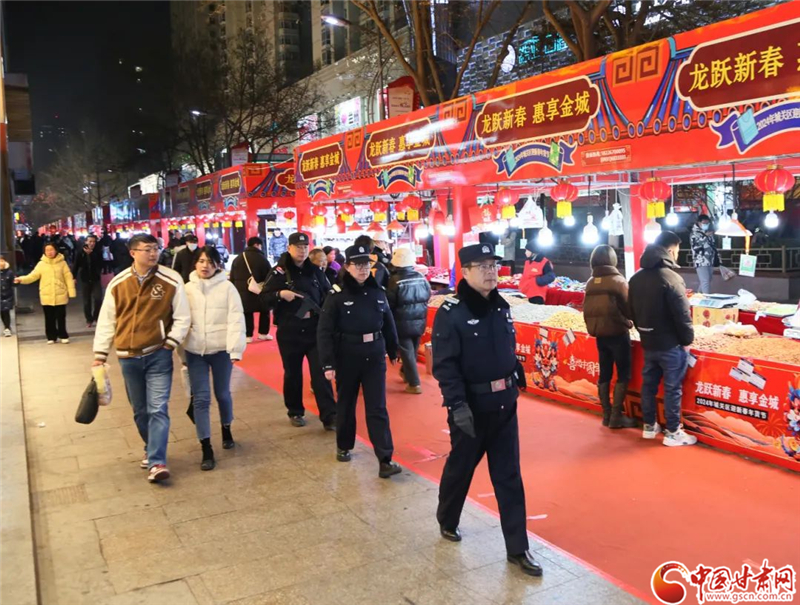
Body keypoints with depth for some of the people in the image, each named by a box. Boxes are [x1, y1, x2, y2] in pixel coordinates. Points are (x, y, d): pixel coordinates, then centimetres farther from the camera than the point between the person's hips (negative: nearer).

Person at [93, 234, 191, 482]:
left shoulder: (171, 280, -7)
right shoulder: (117, 284, 0)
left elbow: (182, 318, -2)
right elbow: (106, 321, 6)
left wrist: (170, 344, -11)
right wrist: (100, 355, 5)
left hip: (158, 355, -3)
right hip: (128, 357, 3)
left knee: (158, 408, -10)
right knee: (140, 410, 16)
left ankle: (156, 462, -7)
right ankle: (152, 448, 37)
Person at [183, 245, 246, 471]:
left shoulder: (227, 287, -4)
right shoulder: (187, 289, 5)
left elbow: (236, 319, -7)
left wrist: (236, 349, -14)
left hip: (220, 349, -1)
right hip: (195, 351, 2)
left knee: (223, 394, 14)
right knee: (200, 398, -1)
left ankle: (226, 430, 41)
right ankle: (206, 450, 3)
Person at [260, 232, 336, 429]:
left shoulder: (315, 271, 5)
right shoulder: (279, 272, -3)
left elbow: (327, 296, 13)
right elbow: (264, 298, -4)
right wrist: (280, 294, -22)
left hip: (315, 330, 1)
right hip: (289, 332, -1)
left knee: (321, 373, -3)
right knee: (292, 374, 11)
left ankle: (329, 416, -1)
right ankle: (295, 412, 28)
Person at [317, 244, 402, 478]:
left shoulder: (378, 292, 1)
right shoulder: (337, 295, -10)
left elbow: (389, 325, 12)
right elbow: (325, 332, -12)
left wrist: (393, 352, 18)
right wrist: (328, 364, -17)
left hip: (374, 358, 2)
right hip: (347, 359, -2)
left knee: (377, 408, 0)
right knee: (346, 404, 15)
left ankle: (385, 460, 0)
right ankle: (343, 446, 37)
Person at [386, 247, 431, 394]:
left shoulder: (394, 280, -19)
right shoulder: (421, 277, -6)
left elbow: (389, 304, -13)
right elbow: (428, 295, 9)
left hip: (403, 322, -5)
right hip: (419, 321, 5)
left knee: (407, 352, 4)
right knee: (413, 349, 22)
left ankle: (414, 384, 4)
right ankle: (405, 372, 43)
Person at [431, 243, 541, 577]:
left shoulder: (500, 307, 6)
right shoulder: (451, 312, -15)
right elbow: (444, 365, -19)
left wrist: (517, 378, 13)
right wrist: (457, 404, -26)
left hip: (504, 405, 5)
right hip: (471, 407, -5)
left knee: (509, 476, 9)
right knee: (460, 468, 15)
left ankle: (517, 548, 19)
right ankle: (447, 520, 42)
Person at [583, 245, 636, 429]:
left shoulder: (590, 283, 3)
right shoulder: (618, 281, -13)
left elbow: (587, 310, 5)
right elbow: (629, 308, -11)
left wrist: (593, 327, 14)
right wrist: (628, 322, 8)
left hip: (599, 334, 6)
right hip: (617, 334, -5)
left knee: (604, 374, 12)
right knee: (623, 375, 4)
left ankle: (607, 415, 18)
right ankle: (616, 416, 4)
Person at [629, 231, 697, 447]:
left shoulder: (637, 277, 6)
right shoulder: (670, 277, -19)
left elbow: (633, 310, 14)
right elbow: (682, 315, -19)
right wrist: (687, 340, -6)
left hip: (648, 342, 7)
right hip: (670, 344, -7)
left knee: (648, 384, 15)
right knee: (672, 388, 2)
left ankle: (649, 426, 25)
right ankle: (673, 433, 10)